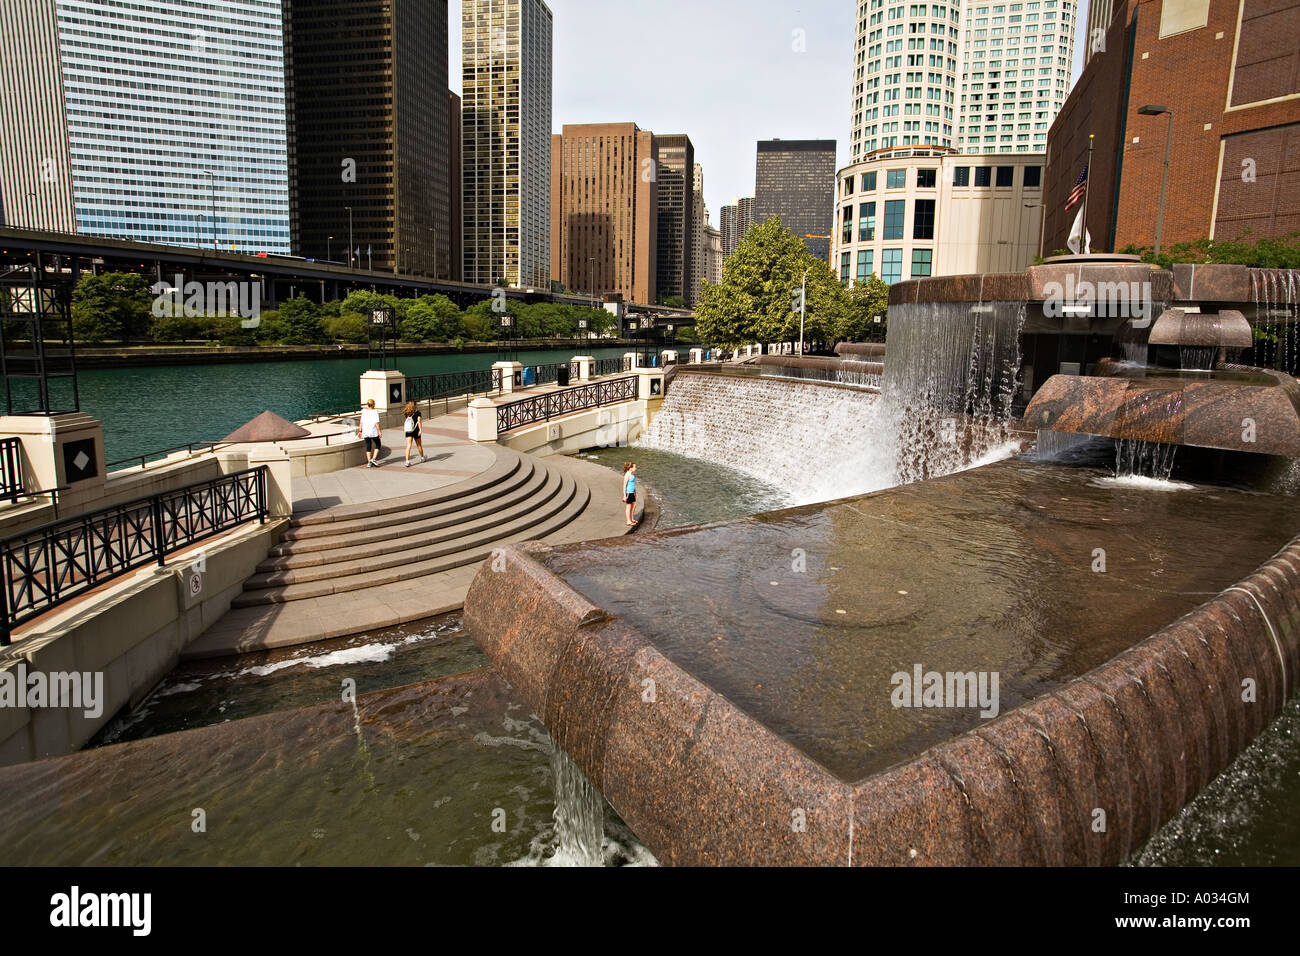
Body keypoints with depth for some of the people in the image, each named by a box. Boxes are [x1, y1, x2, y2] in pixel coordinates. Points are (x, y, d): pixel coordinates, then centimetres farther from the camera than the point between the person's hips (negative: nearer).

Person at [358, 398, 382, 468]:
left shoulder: (364, 411, 3)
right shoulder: (375, 412, -8)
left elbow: (361, 422, 3)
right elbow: (376, 422, -13)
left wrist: (360, 431, 9)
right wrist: (379, 431, -8)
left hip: (365, 432, 4)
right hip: (374, 432, -4)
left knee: (368, 447, 9)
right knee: (377, 445, 10)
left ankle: (369, 462, 8)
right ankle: (374, 459, -6)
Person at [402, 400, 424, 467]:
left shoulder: (407, 413, 8)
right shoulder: (417, 412, -2)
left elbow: (406, 421, 15)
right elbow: (419, 420, -14)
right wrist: (420, 429, -21)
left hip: (408, 431, 2)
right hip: (415, 430, -2)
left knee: (408, 446, -4)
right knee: (419, 445, 17)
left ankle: (407, 461, -17)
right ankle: (422, 457, 37)